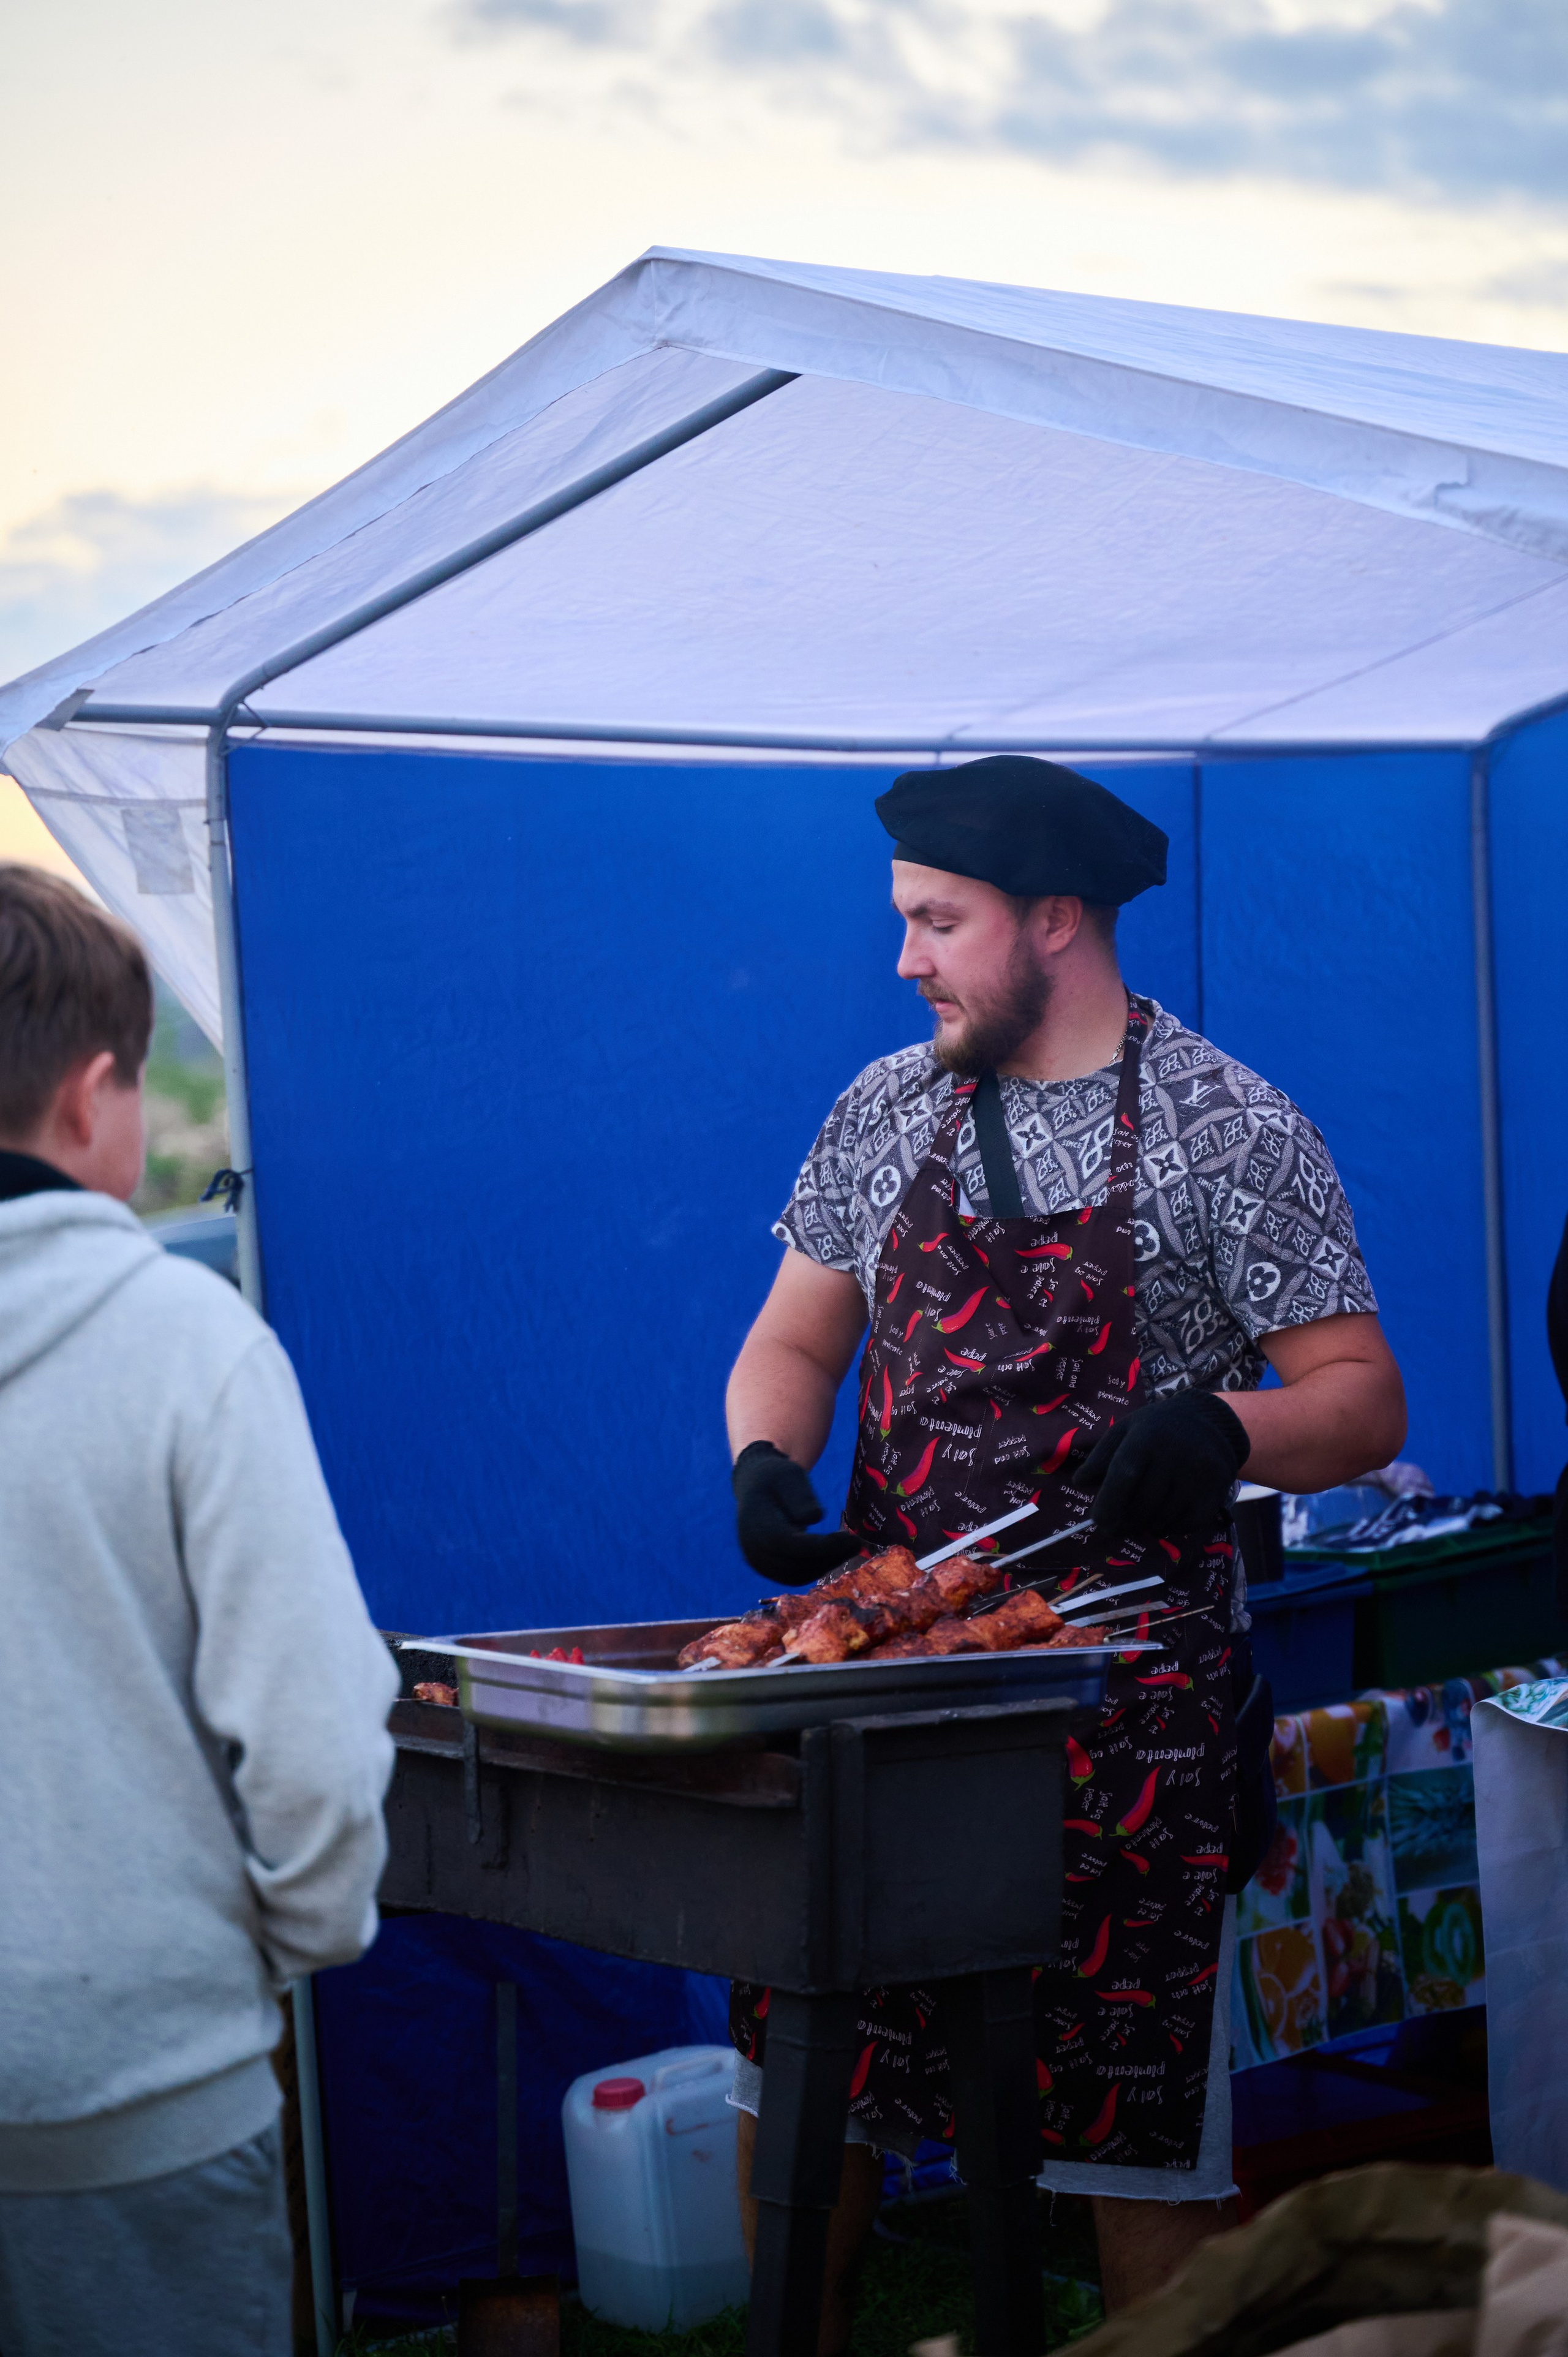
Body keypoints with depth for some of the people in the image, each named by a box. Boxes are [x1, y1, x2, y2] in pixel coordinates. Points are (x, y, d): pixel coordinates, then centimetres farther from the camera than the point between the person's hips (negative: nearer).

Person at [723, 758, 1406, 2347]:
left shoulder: (1231, 1133, -5)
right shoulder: (884, 1111, 9)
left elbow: (1362, 1403, -6)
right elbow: (793, 1340, 14)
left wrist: (1221, 1431, -26)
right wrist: (765, 1460, -7)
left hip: (1124, 1688, -4)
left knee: (1135, 2100, 0)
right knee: (792, 2054, 7)